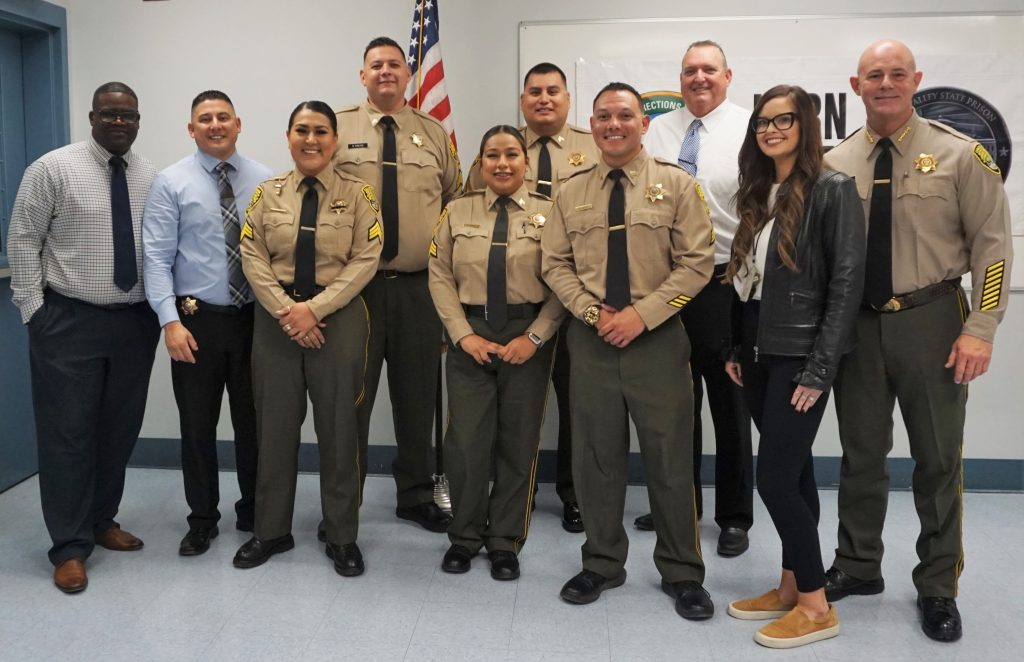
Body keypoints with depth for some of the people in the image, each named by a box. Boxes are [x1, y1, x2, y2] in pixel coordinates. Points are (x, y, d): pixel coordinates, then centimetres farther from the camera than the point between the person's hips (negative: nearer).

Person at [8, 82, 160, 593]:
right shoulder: (53, 168, -5)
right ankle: (70, 547, 13)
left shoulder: (153, 177, 6)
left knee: (120, 430, 13)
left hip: (136, 322, 4)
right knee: (68, 433, 1)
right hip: (69, 321, -4)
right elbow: (22, 241, -3)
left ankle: (103, 522, 31)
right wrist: (34, 310, -7)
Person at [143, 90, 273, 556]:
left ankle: (253, 511, 28)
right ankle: (202, 519, 24)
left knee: (253, 421, 11)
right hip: (197, 319, -1)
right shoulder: (171, 183, -2)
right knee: (198, 425, 8)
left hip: (255, 318, 2)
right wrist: (171, 320, -15)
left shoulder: (265, 180, 3)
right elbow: (157, 258, -6)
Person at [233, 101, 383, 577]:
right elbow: (253, 258, 0)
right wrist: (287, 310, -13)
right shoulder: (267, 194, 7)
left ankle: (342, 537, 19)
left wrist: (315, 308, -16)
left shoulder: (357, 193, 0)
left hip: (339, 318, -2)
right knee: (275, 425, 9)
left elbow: (365, 260, -8)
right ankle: (271, 531, 26)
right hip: (276, 319, 2)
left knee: (338, 428, 5)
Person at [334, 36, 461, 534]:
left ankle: (417, 496, 27)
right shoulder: (338, 128, 3)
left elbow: (456, 203, 13)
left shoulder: (435, 134, 9)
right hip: (354, 283, -2)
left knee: (417, 395, 11)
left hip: (419, 286, 2)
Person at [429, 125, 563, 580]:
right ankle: (464, 536, 23)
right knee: (466, 440, 2)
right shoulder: (458, 212, 6)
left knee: (519, 442, 7)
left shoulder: (548, 212, 0)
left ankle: (505, 542, 23)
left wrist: (535, 337, -12)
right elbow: (440, 277, 3)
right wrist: (464, 335, -7)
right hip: (470, 335, 1)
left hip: (528, 337, -1)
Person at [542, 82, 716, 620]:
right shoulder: (571, 193, 8)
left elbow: (697, 263, -5)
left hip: (658, 338, -2)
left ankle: (681, 573, 21)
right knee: (596, 458, 10)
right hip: (590, 339, 3)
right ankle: (602, 563, 26)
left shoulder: (676, 184, 0)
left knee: (670, 459, 4)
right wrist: (593, 312, -9)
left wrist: (641, 314, -14)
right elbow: (556, 264, 7)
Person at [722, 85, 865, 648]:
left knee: (774, 477, -8)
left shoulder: (833, 190, -9)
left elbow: (847, 283, -14)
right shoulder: (756, 193, 12)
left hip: (799, 353, -7)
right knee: (794, 473, 14)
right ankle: (791, 586, 24)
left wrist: (819, 368, -17)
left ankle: (816, 606, 7)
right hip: (758, 350, 7)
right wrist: (732, 346, 8)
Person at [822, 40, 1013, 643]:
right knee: (861, 454, 13)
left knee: (939, 458, 8)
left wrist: (980, 329, -11)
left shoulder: (959, 155, -3)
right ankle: (858, 567, 31)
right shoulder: (835, 165, 4)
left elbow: (992, 243, -4)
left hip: (931, 321, -2)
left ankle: (938, 588, 24)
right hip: (857, 324, 2)